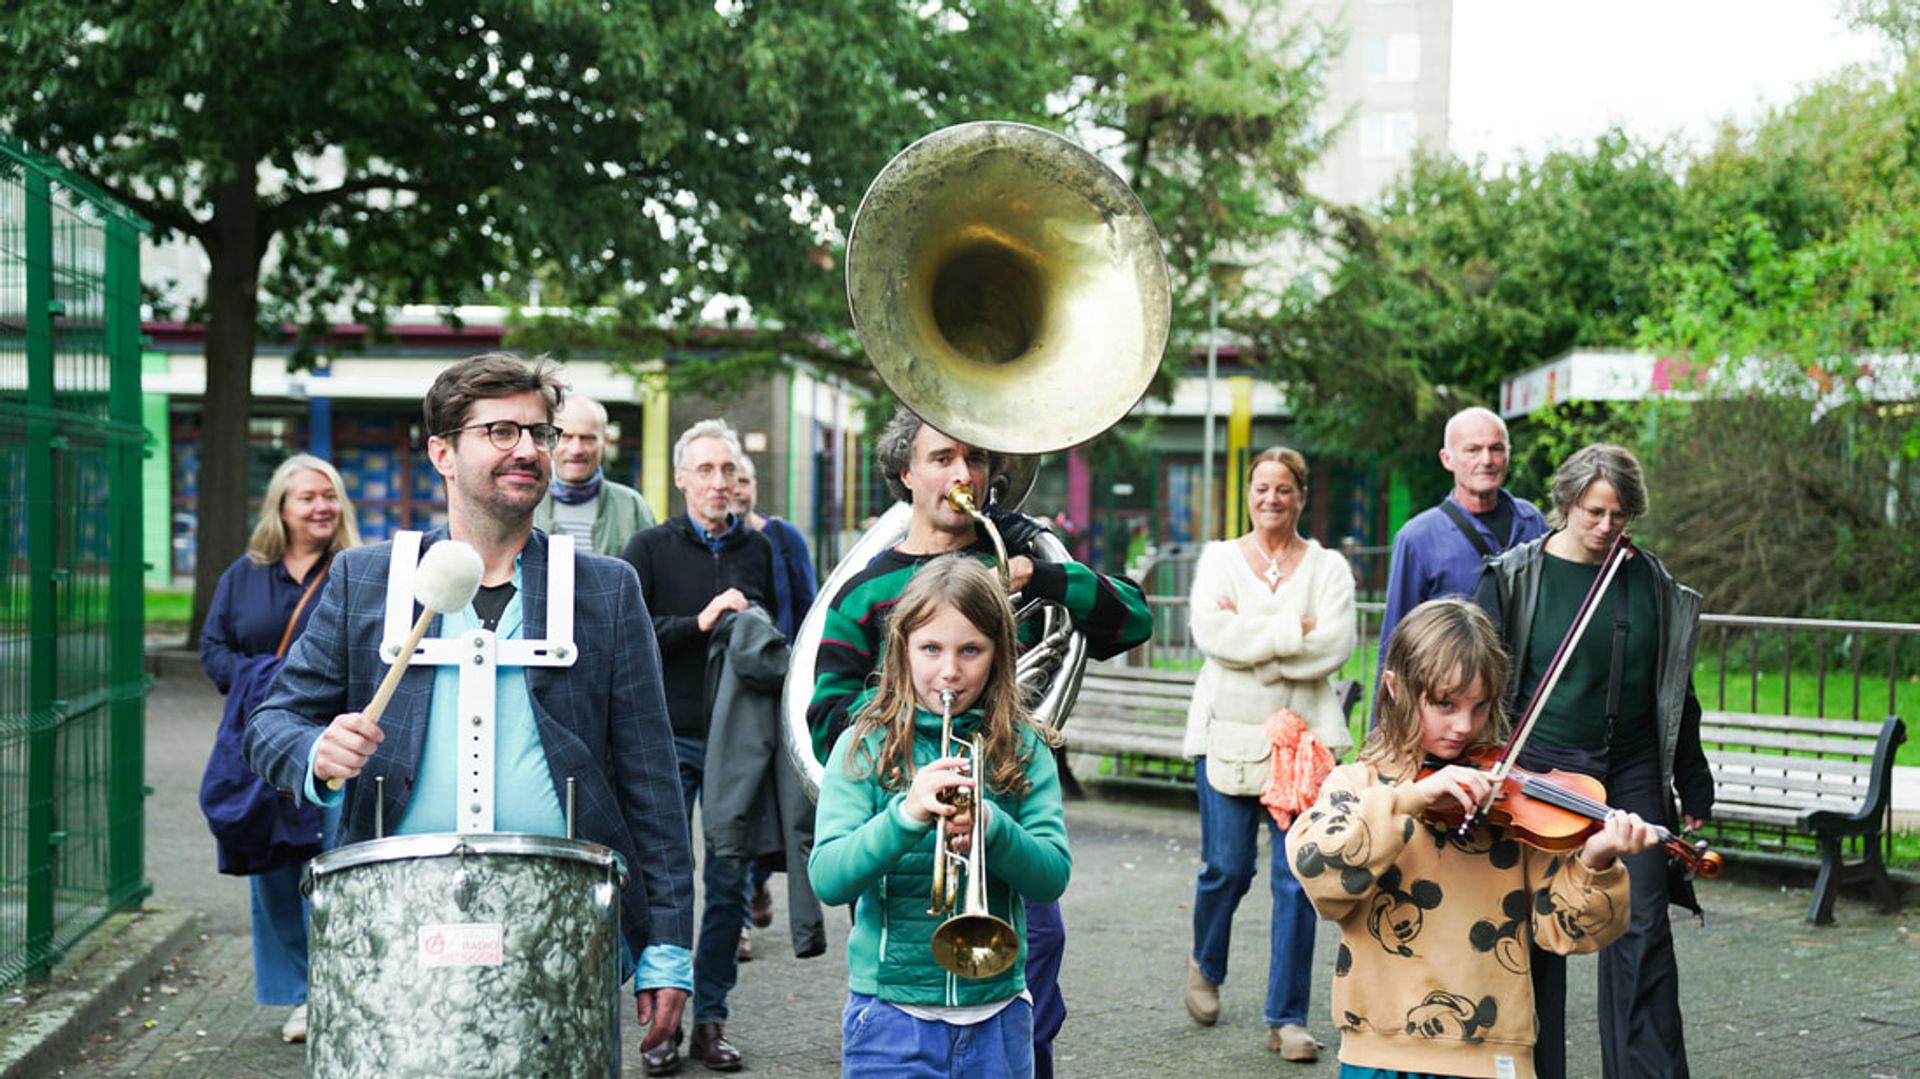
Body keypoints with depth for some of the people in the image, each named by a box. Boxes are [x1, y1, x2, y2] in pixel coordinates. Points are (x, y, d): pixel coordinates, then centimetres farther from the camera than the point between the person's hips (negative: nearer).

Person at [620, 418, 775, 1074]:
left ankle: (711, 1019, 15)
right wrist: (699, 623, -17)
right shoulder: (651, 548, 2)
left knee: (730, 885, 5)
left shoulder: (758, 550, 10)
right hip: (669, 739, -2)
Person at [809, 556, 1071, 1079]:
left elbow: (1054, 875, -6)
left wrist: (992, 828, -24)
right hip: (892, 1012, -2)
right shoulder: (865, 746, -3)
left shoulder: (1023, 747, 3)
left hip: (997, 1011, 2)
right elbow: (826, 879, -13)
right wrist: (904, 816, -29)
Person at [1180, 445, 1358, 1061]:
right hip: (1228, 732, 0)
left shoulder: (1328, 567, 8)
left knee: (1297, 876, -4)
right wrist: (1293, 632, -11)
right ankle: (1205, 967, 31)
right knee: (1227, 869, 0)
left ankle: (1287, 1018, 4)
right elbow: (1210, 633, -8)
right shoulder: (1219, 559, 9)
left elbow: (1336, 647, -8)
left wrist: (1251, 639, -10)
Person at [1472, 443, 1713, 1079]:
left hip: (1630, 776, 2)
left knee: (1641, 929, -2)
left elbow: (1675, 692, 13)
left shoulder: (1653, 585, 6)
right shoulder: (1514, 579, -2)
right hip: (1537, 773, -2)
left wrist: (1693, 786, 13)